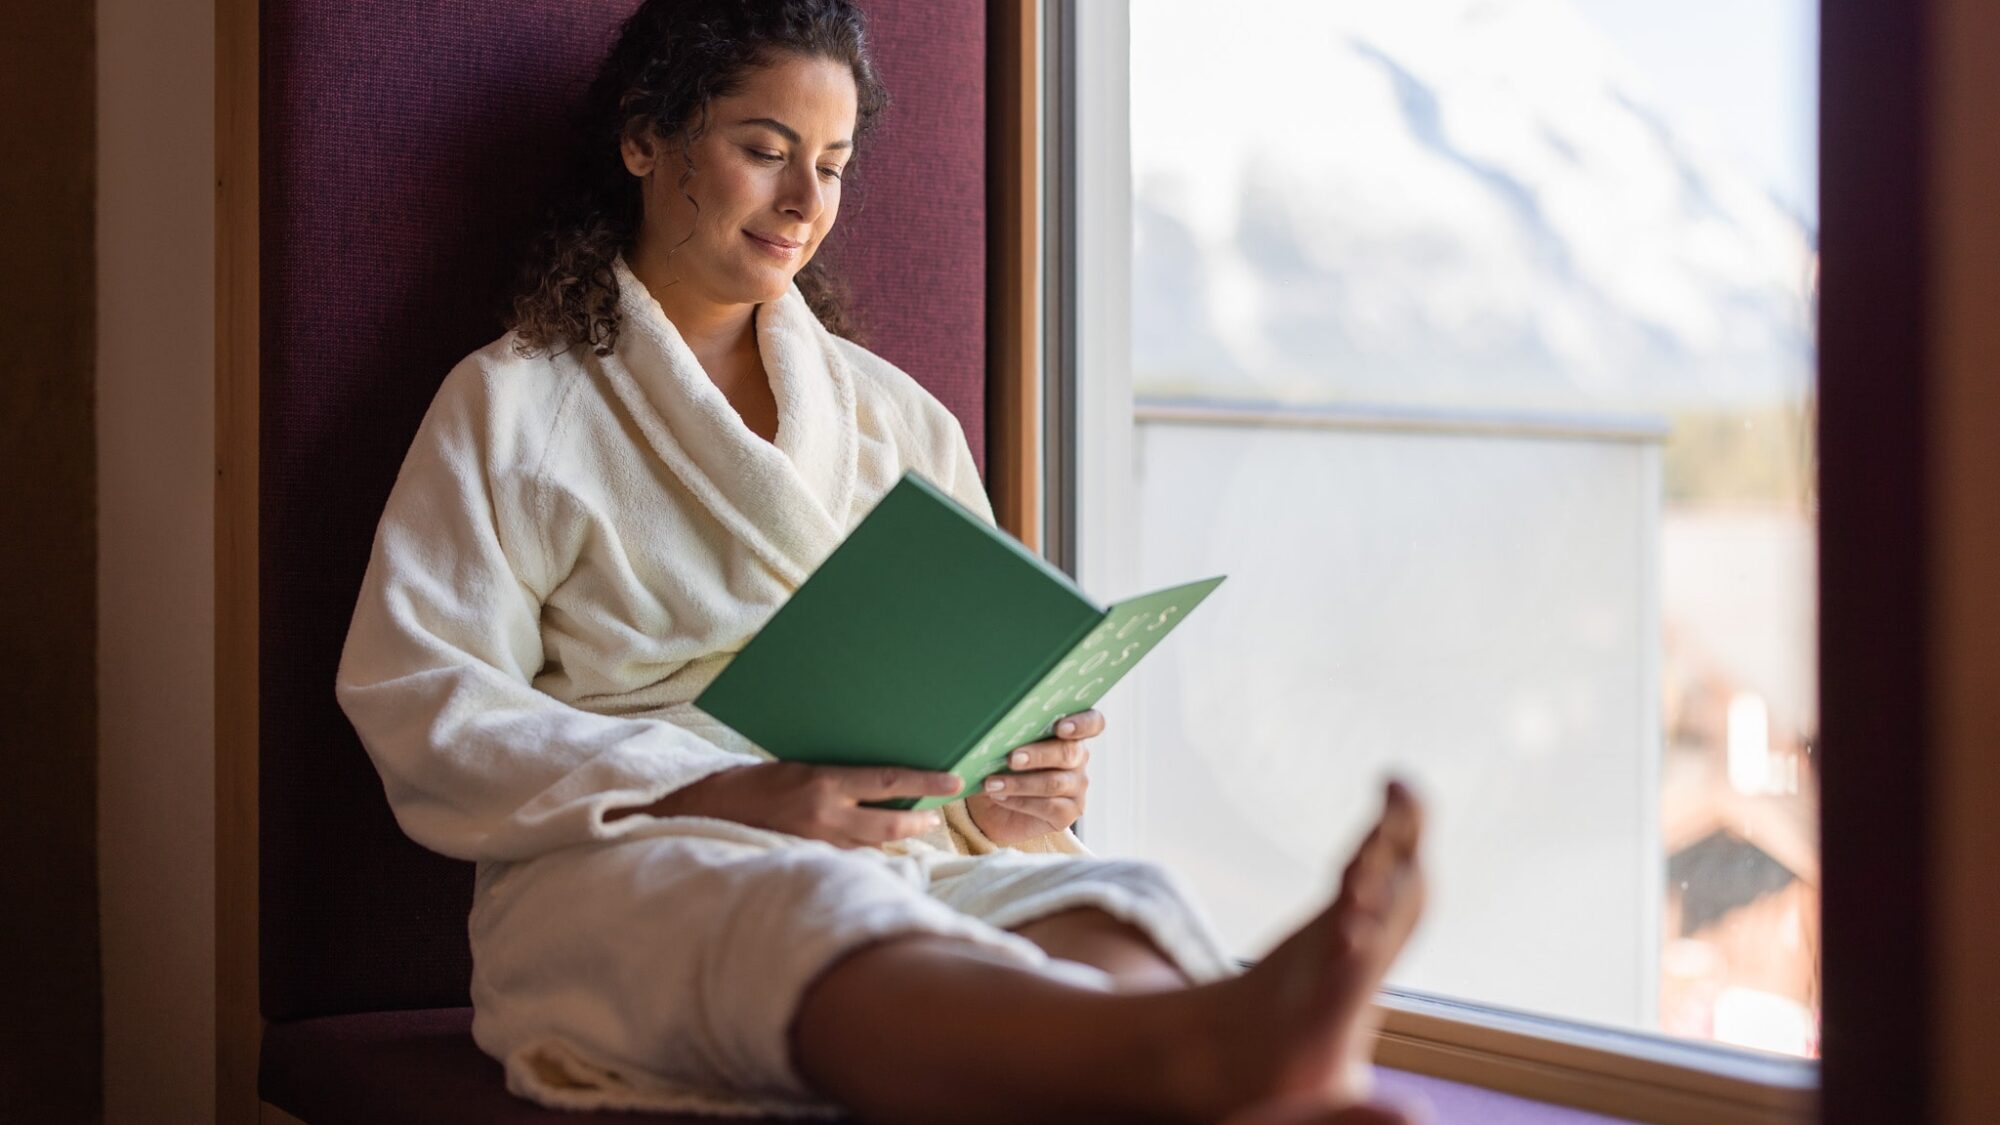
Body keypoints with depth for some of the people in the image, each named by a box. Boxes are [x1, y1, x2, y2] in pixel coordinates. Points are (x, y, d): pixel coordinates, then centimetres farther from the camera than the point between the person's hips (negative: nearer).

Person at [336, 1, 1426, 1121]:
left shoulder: (899, 418, 27)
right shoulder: (510, 405, 13)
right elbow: (425, 710, 0)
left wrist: (1022, 797, -2)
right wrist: (727, 798, -15)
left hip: (919, 866, 4)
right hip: (627, 863, -3)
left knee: (1112, 909, -33)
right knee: (815, 921, -41)